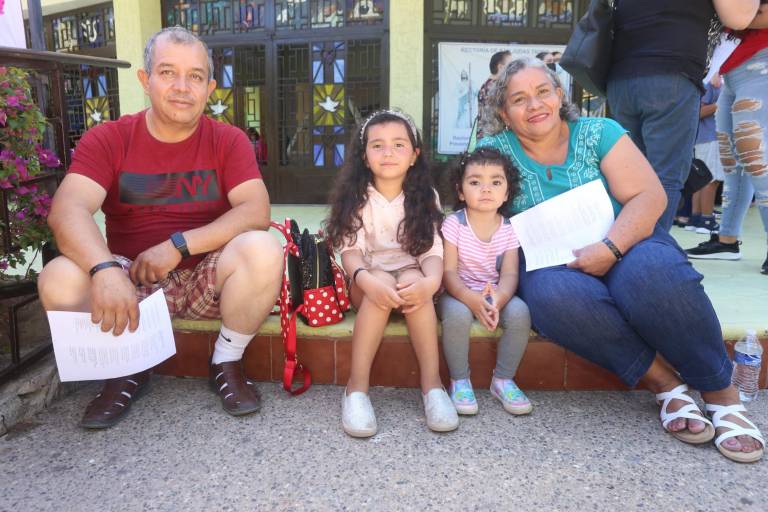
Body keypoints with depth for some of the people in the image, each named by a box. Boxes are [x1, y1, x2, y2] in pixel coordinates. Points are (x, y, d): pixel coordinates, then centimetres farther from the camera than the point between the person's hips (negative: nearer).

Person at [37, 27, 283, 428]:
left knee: (263, 250, -30)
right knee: (59, 280, -27)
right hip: (132, 281, 1)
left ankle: (226, 363, -4)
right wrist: (105, 270, -39)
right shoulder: (107, 139, -4)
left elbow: (256, 212, -16)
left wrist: (179, 244, -26)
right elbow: (67, 211, -19)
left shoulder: (228, 140, -4)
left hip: (208, 279, 0)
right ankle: (128, 372, 2)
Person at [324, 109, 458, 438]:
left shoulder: (424, 197, 0)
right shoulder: (355, 197, -3)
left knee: (414, 282, -33)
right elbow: (350, 249, -14)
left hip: (410, 276, 1)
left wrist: (430, 282, -33)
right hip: (367, 280, -1)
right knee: (383, 284, -34)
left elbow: (432, 250, -9)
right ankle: (357, 386, -31)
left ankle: (431, 382, -29)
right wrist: (367, 280, -37)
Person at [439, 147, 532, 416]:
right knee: (457, 313, -35)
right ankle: (459, 381, -12)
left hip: (495, 295, 3)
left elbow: (509, 274, -10)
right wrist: (472, 299, -34)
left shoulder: (509, 229, -3)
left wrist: (497, 299, -33)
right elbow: (448, 271, -16)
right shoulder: (454, 223, -11)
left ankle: (503, 379, -5)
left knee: (519, 312, -26)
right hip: (459, 294, -2)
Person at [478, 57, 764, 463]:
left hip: (623, 245, 0)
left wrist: (609, 248, -24)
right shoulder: (494, 151, 4)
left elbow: (649, 196, -6)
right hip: (550, 266, 0)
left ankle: (721, 392, -14)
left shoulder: (599, 133, 2)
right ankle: (664, 383, -18)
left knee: (653, 270, -34)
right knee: (554, 294, -36)